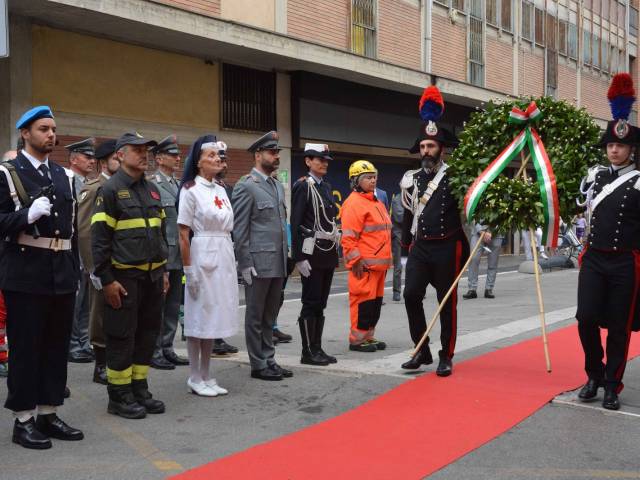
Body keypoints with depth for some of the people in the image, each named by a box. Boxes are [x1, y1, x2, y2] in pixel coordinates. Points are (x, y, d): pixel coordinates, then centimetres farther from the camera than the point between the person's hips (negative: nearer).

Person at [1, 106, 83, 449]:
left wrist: (75, 269, 11)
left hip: (62, 273, 6)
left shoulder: (65, 176, 14)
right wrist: (28, 215, -24)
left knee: (57, 346, 10)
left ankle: (48, 413, 21)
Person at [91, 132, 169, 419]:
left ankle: (139, 390, 24)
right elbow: (99, 238, -11)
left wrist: (163, 270, 15)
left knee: (148, 333, 12)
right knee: (122, 336, 1)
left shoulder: (152, 189, 13)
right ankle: (119, 396, 12)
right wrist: (107, 280, -15)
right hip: (124, 277, -7)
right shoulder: (111, 190, -8)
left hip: (152, 275, 7)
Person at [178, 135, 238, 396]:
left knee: (214, 315, 11)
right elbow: (183, 234, -10)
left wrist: (232, 261, 10)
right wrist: (188, 270, -14)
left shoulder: (221, 190, 12)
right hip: (202, 256, -7)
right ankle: (195, 379, 11)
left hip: (224, 257, 7)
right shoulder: (190, 190, -7)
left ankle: (206, 376, 20)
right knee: (198, 317, 1)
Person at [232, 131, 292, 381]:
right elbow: (239, 229, -11)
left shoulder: (278, 186, 15)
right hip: (258, 263, -7)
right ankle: (258, 365, 12)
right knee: (255, 316, 4)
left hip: (278, 263, 7)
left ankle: (269, 360, 22)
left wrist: (286, 256, 14)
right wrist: (245, 264, -15)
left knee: (270, 315, 14)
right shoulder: (246, 186, -9)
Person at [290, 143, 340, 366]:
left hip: (328, 252, 8)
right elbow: (295, 223, -14)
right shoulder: (302, 186, -8)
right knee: (311, 303, -3)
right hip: (312, 252, -8)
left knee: (321, 303, 11)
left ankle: (317, 348, 17)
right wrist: (299, 257, -18)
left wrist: (335, 250, 16)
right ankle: (308, 352, 5)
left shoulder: (327, 187, 15)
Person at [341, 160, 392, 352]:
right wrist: (356, 260, -19)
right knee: (364, 301, -5)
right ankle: (357, 339, 3)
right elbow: (349, 237, -16)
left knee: (376, 300, 14)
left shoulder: (377, 203, 19)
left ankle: (368, 336, 23)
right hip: (365, 264, -10)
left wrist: (386, 258, 24)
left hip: (380, 263, 10)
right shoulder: (354, 203, -11)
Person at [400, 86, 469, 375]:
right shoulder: (411, 179, 10)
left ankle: (446, 357, 12)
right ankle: (422, 351, 10)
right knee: (411, 295, -4)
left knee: (447, 302, 3)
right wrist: (406, 244, 20)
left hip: (447, 248, -4)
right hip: (419, 247, 4)